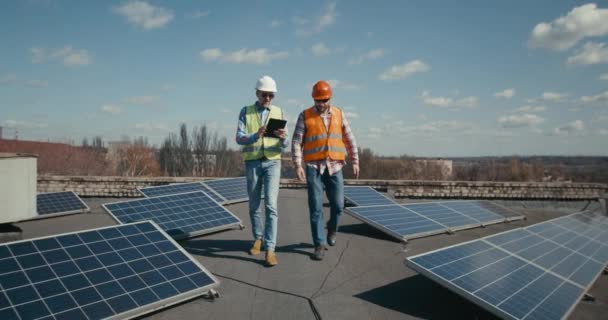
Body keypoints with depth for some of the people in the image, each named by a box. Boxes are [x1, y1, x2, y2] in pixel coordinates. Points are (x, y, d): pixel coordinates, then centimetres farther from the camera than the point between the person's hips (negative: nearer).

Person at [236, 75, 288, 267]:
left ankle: (270, 250, -12)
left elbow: (284, 145, -1)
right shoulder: (245, 112, 2)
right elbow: (239, 139, -10)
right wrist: (256, 136, -30)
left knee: (271, 205, -12)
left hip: (272, 163, -1)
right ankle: (258, 239, 32)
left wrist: (283, 137, -25)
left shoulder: (278, 113, 4)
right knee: (254, 205, 11)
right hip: (252, 163, 1)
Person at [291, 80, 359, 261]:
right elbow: (296, 142, -5)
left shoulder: (338, 114, 7)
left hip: (334, 167, 2)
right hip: (314, 168, -2)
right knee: (316, 208, -3)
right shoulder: (305, 116, -1)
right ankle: (319, 245, 6)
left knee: (338, 205, 3)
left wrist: (355, 161, 7)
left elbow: (349, 139, 11)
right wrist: (297, 165, -14)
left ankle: (332, 228, 34)